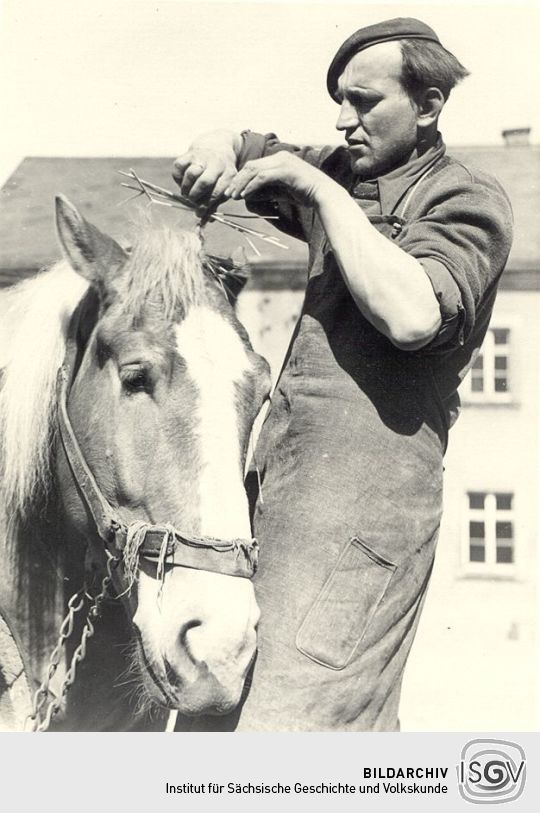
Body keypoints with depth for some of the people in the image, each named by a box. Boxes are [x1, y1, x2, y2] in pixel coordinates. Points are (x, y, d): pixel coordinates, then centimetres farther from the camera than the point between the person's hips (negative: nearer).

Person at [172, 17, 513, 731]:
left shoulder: (469, 201, -3)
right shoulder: (342, 171, 18)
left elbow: (411, 315, -22)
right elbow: (241, 149, 31)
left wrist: (322, 191, -14)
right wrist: (218, 152, 5)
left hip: (368, 486, -8)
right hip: (281, 478, 8)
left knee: (297, 708, -16)